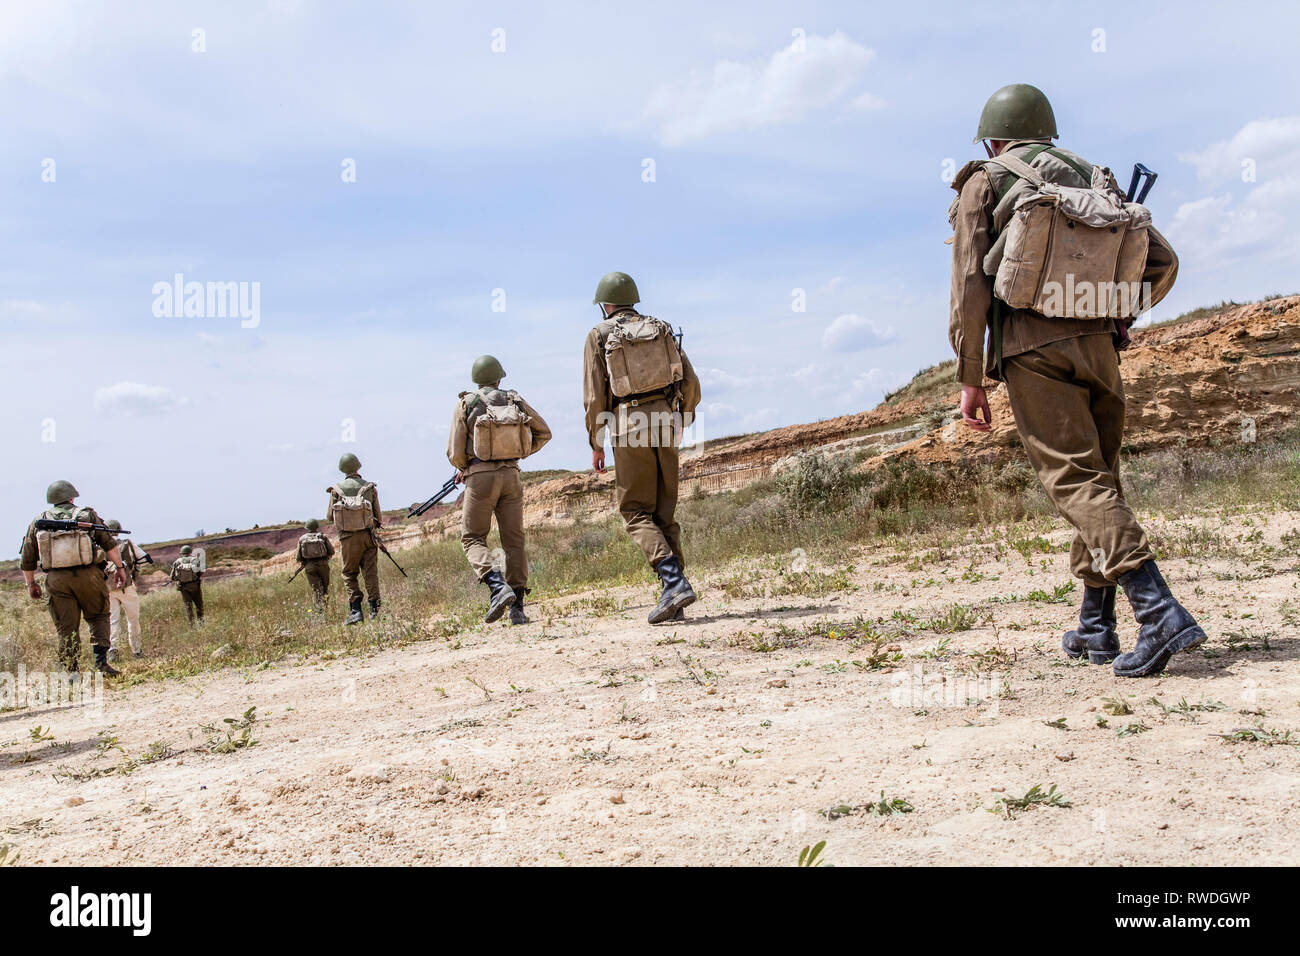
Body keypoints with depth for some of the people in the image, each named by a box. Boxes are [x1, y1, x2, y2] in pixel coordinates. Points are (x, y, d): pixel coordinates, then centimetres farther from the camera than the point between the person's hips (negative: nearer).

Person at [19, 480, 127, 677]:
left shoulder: (38, 522, 11)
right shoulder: (87, 515, 6)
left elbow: (27, 560, 14)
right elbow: (110, 544, 2)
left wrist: (31, 584, 25)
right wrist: (119, 567, 10)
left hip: (56, 580, 1)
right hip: (87, 575, -1)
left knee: (66, 628, 7)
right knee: (98, 617, 15)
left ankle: (72, 673, 5)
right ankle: (101, 660, -1)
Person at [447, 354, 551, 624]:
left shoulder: (465, 403, 2)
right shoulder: (514, 400, 11)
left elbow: (455, 453, -1)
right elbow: (543, 433, 15)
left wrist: (464, 469, 20)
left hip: (480, 477, -3)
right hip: (511, 475, 3)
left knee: (472, 538, 5)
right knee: (513, 540, 6)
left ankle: (498, 587, -18)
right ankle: (517, 608, 2)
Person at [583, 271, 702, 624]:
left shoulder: (599, 335, 3)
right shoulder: (661, 329, 14)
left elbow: (595, 396, -2)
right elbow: (690, 382, 11)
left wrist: (596, 444, 6)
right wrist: (684, 416, 28)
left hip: (629, 426, -4)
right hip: (663, 423, 4)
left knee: (637, 512, 0)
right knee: (664, 512, 9)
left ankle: (674, 581, -19)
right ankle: (673, 599, 6)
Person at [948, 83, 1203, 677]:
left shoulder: (984, 183, 7)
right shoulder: (1093, 180, 21)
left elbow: (970, 282, -4)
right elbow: (1162, 263, 17)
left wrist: (969, 378, -2)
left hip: (1033, 350, -5)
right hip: (1098, 347, 5)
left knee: (1078, 482, -9)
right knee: (1098, 477, 14)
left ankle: (1159, 613, -23)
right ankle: (1095, 628, 18)